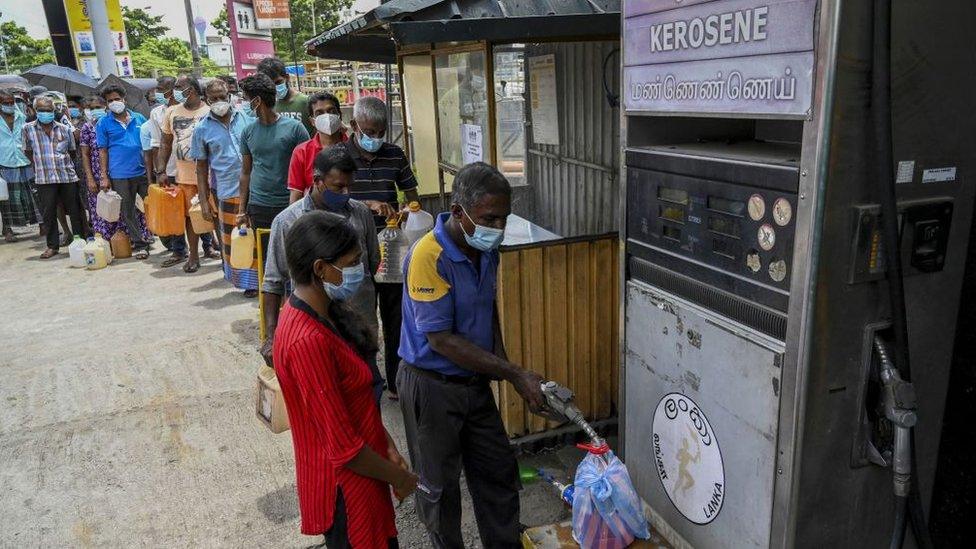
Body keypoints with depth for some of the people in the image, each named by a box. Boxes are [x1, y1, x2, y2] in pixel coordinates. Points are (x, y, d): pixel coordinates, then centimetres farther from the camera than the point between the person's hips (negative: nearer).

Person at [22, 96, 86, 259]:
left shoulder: (65, 129, 3)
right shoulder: (28, 129, 2)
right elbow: (28, 151, 13)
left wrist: (66, 165, 13)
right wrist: (40, 165, 13)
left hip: (68, 176, 0)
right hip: (44, 178, 0)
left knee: (74, 210, 6)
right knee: (49, 213, 3)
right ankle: (52, 245, 12)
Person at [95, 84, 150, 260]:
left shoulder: (139, 119, 8)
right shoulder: (104, 123, 3)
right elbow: (102, 151, 3)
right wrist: (104, 177, -1)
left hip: (143, 171, 1)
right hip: (120, 176, -1)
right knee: (128, 212, 4)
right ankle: (138, 244, 13)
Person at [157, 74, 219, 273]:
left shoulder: (209, 112, -4)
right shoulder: (171, 112, 7)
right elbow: (166, 144, 11)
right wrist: (161, 171, 5)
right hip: (184, 175, 3)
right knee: (190, 215, 7)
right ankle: (193, 255, 16)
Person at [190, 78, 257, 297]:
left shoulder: (246, 118, 2)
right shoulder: (202, 129, 3)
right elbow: (201, 167, 6)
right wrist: (204, 201, 2)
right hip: (227, 194, 1)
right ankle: (249, 282, 22)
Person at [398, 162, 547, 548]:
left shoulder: (487, 248, -3)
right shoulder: (428, 256, -27)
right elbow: (441, 340, -26)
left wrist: (500, 356, -1)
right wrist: (515, 375, -24)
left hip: (475, 380, 7)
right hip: (431, 385, -7)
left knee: (499, 473, 17)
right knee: (440, 486, 12)